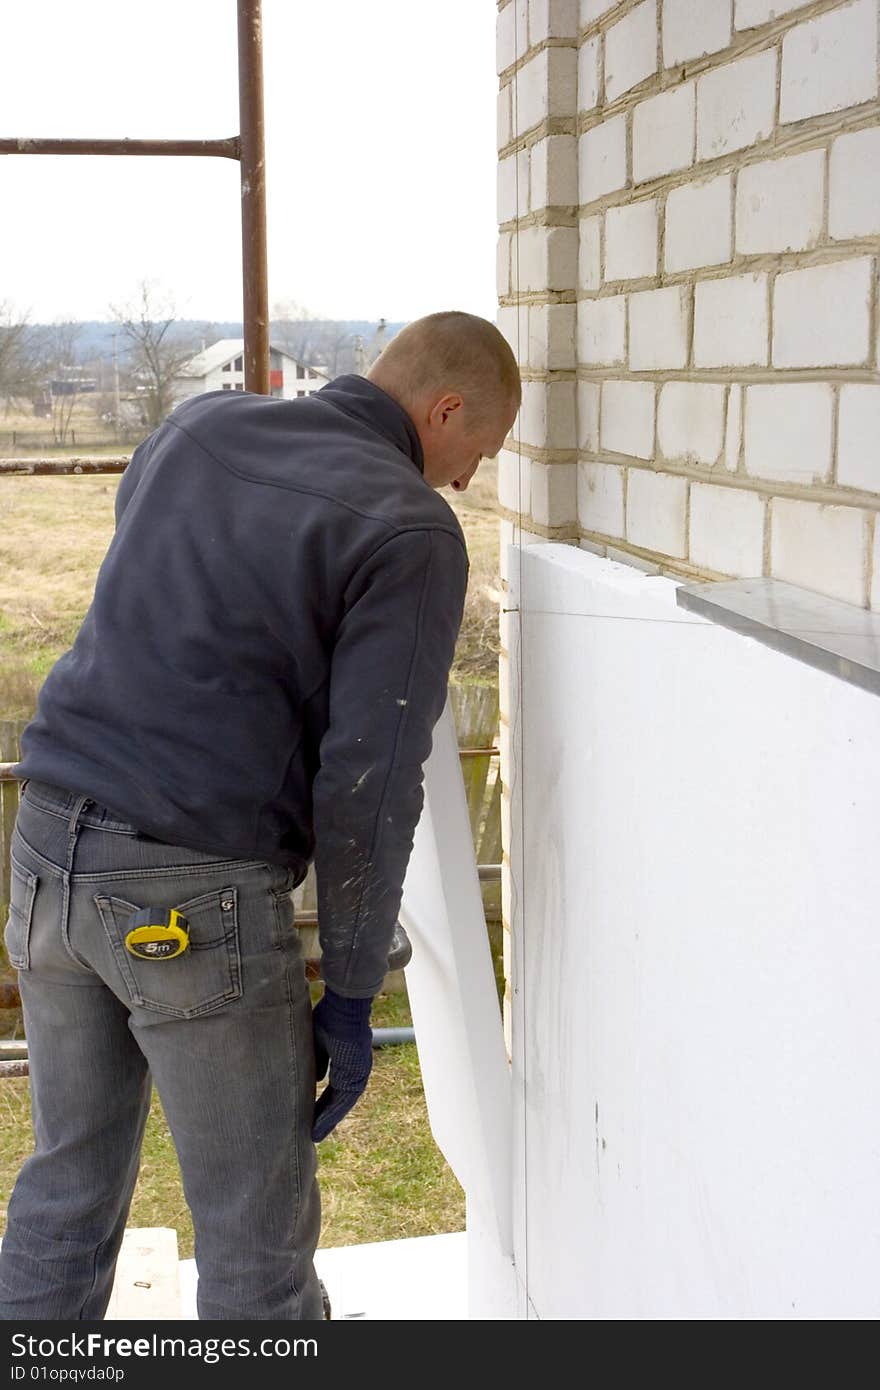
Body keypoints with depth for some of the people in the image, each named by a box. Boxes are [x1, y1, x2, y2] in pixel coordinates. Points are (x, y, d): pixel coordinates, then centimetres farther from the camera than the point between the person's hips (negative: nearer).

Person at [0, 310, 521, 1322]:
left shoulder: (197, 425, 12)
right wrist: (351, 995, -3)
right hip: (195, 896, -7)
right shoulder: (412, 530, -8)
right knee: (256, 1238, 9)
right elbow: (368, 785, -12)